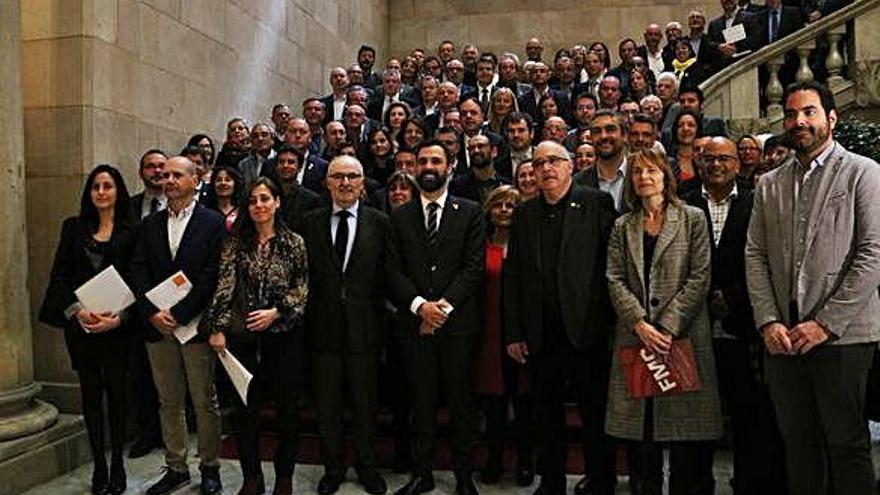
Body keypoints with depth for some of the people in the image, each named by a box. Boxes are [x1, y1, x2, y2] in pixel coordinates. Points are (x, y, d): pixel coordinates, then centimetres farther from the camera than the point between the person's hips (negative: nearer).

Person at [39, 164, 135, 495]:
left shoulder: (130, 231, 0)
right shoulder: (74, 227, 8)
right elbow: (59, 275, 5)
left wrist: (120, 316, -16)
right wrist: (77, 310, -10)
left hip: (117, 324, -2)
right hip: (79, 323, 2)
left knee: (116, 391, 2)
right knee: (90, 392, 7)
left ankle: (117, 465, 14)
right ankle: (98, 465, 18)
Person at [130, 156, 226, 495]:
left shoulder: (213, 222, -3)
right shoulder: (150, 225, 12)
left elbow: (212, 276, -10)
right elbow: (138, 272, 6)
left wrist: (179, 314, -14)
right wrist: (153, 312, -9)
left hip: (195, 324, -4)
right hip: (158, 326, 5)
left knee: (205, 401, 4)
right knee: (169, 403, 12)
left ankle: (209, 467, 19)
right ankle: (176, 468, 24)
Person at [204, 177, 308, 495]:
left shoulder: (294, 243, 1)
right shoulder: (235, 242, 4)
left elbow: (302, 290, 0)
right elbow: (224, 286, -3)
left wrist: (276, 312, -13)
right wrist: (217, 328, -10)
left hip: (284, 336, -1)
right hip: (243, 337, 1)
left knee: (286, 407, 7)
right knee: (245, 409, 6)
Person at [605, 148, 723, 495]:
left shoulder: (692, 219, 5)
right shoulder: (623, 227, 13)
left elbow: (700, 278, -4)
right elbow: (615, 280, 4)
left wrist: (668, 327, -12)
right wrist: (640, 324, -10)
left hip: (683, 336, -2)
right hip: (636, 337, 3)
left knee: (686, 431, 1)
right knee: (639, 431, 6)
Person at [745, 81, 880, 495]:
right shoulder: (768, 185, 14)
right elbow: (755, 256, 9)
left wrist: (826, 323, -13)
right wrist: (768, 321, -3)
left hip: (841, 336, -4)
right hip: (782, 337, 4)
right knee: (798, 443, 11)